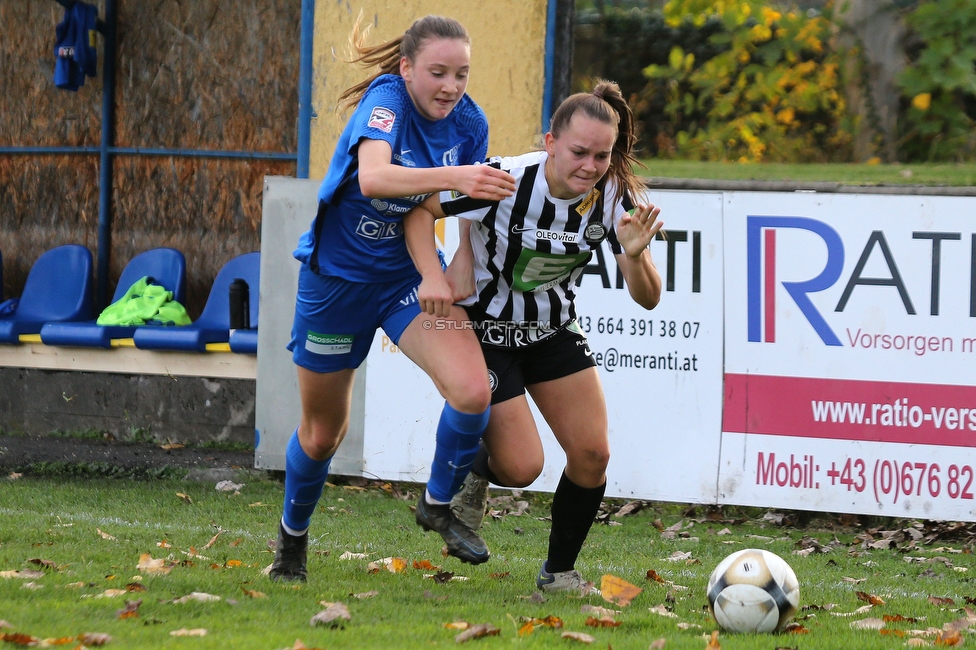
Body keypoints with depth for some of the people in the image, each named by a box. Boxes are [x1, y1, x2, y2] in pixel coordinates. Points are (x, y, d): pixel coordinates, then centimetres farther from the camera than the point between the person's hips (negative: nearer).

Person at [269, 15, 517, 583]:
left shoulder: (469, 122, -8)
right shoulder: (385, 101, -24)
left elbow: (474, 208, 7)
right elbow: (373, 177, -44)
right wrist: (451, 177, -57)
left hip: (409, 275, 3)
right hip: (338, 277, -3)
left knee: (472, 389, -23)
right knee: (322, 433, 11)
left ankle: (438, 505, 3)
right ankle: (293, 537, 41)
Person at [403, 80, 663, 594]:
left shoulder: (613, 197, -16)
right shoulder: (507, 181, -28)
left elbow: (647, 299, -16)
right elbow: (419, 210, -16)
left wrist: (635, 255, -37)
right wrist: (433, 276, -30)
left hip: (554, 330, 4)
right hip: (486, 332, -4)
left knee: (592, 454, -6)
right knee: (522, 467, -13)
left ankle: (559, 572, 15)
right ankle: (474, 470, 24)